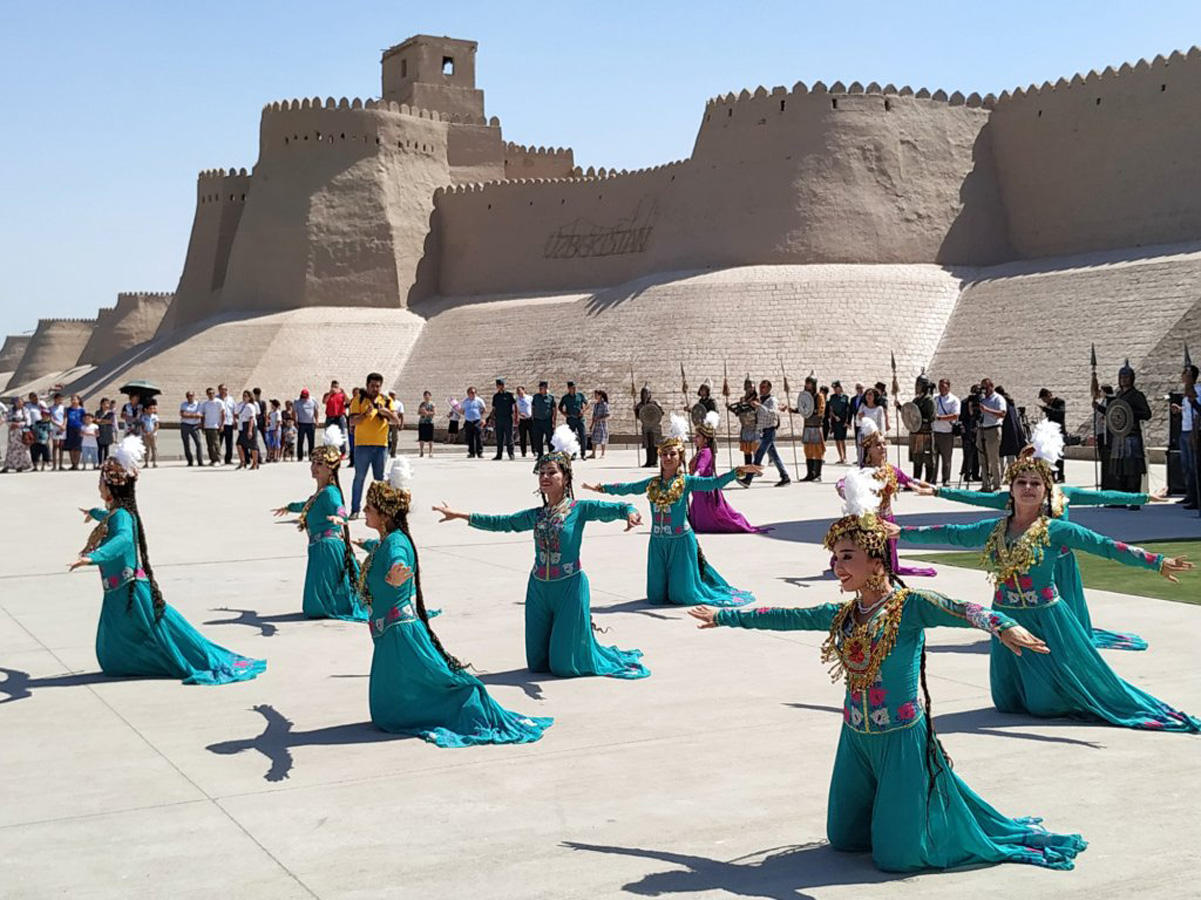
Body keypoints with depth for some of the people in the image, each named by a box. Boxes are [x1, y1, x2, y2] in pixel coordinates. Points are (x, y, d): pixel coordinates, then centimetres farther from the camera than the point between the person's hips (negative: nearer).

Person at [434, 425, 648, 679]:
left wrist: (630, 513, -37)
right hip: (539, 588, 5)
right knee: (538, 663, 9)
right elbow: (500, 523, 14)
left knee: (564, 664, 0)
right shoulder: (536, 515, 7)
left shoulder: (580, 509, -7)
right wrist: (460, 515, 13)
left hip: (570, 586, -5)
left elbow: (615, 509, -14)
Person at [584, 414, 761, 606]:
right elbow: (627, 488, 19)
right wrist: (602, 488, 24)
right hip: (658, 542, 4)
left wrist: (738, 472, -28)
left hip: (680, 541, -4)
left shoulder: (687, 482, -5)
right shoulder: (652, 483, 7)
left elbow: (713, 483, -16)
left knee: (682, 594, 1)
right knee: (656, 595, 9)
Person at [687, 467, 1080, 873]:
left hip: (901, 738, -7)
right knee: (844, 838, 16)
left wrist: (1002, 625, -52)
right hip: (856, 738, 7)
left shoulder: (910, 606, -15)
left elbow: (961, 610, -32)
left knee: (896, 855, -4)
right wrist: (723, 616, 20)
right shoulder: (841, 615, 4)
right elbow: (784, 618, 14)